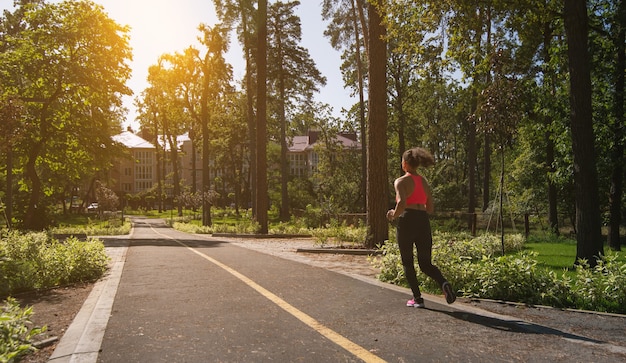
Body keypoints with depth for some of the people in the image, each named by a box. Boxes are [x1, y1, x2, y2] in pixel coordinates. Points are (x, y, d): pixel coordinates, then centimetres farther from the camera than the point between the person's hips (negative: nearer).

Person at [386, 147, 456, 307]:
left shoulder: (401, 181, -4)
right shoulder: (424, 182, 15)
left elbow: (402, 203, -20)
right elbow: (430, 208, 16)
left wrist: (394, 215, -2)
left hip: (407, 222, -5)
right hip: (423, 222, 5)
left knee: (407, 262, 11)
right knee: (426, 264, 10)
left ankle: (417, 298, 10)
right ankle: (444, 283, -18)